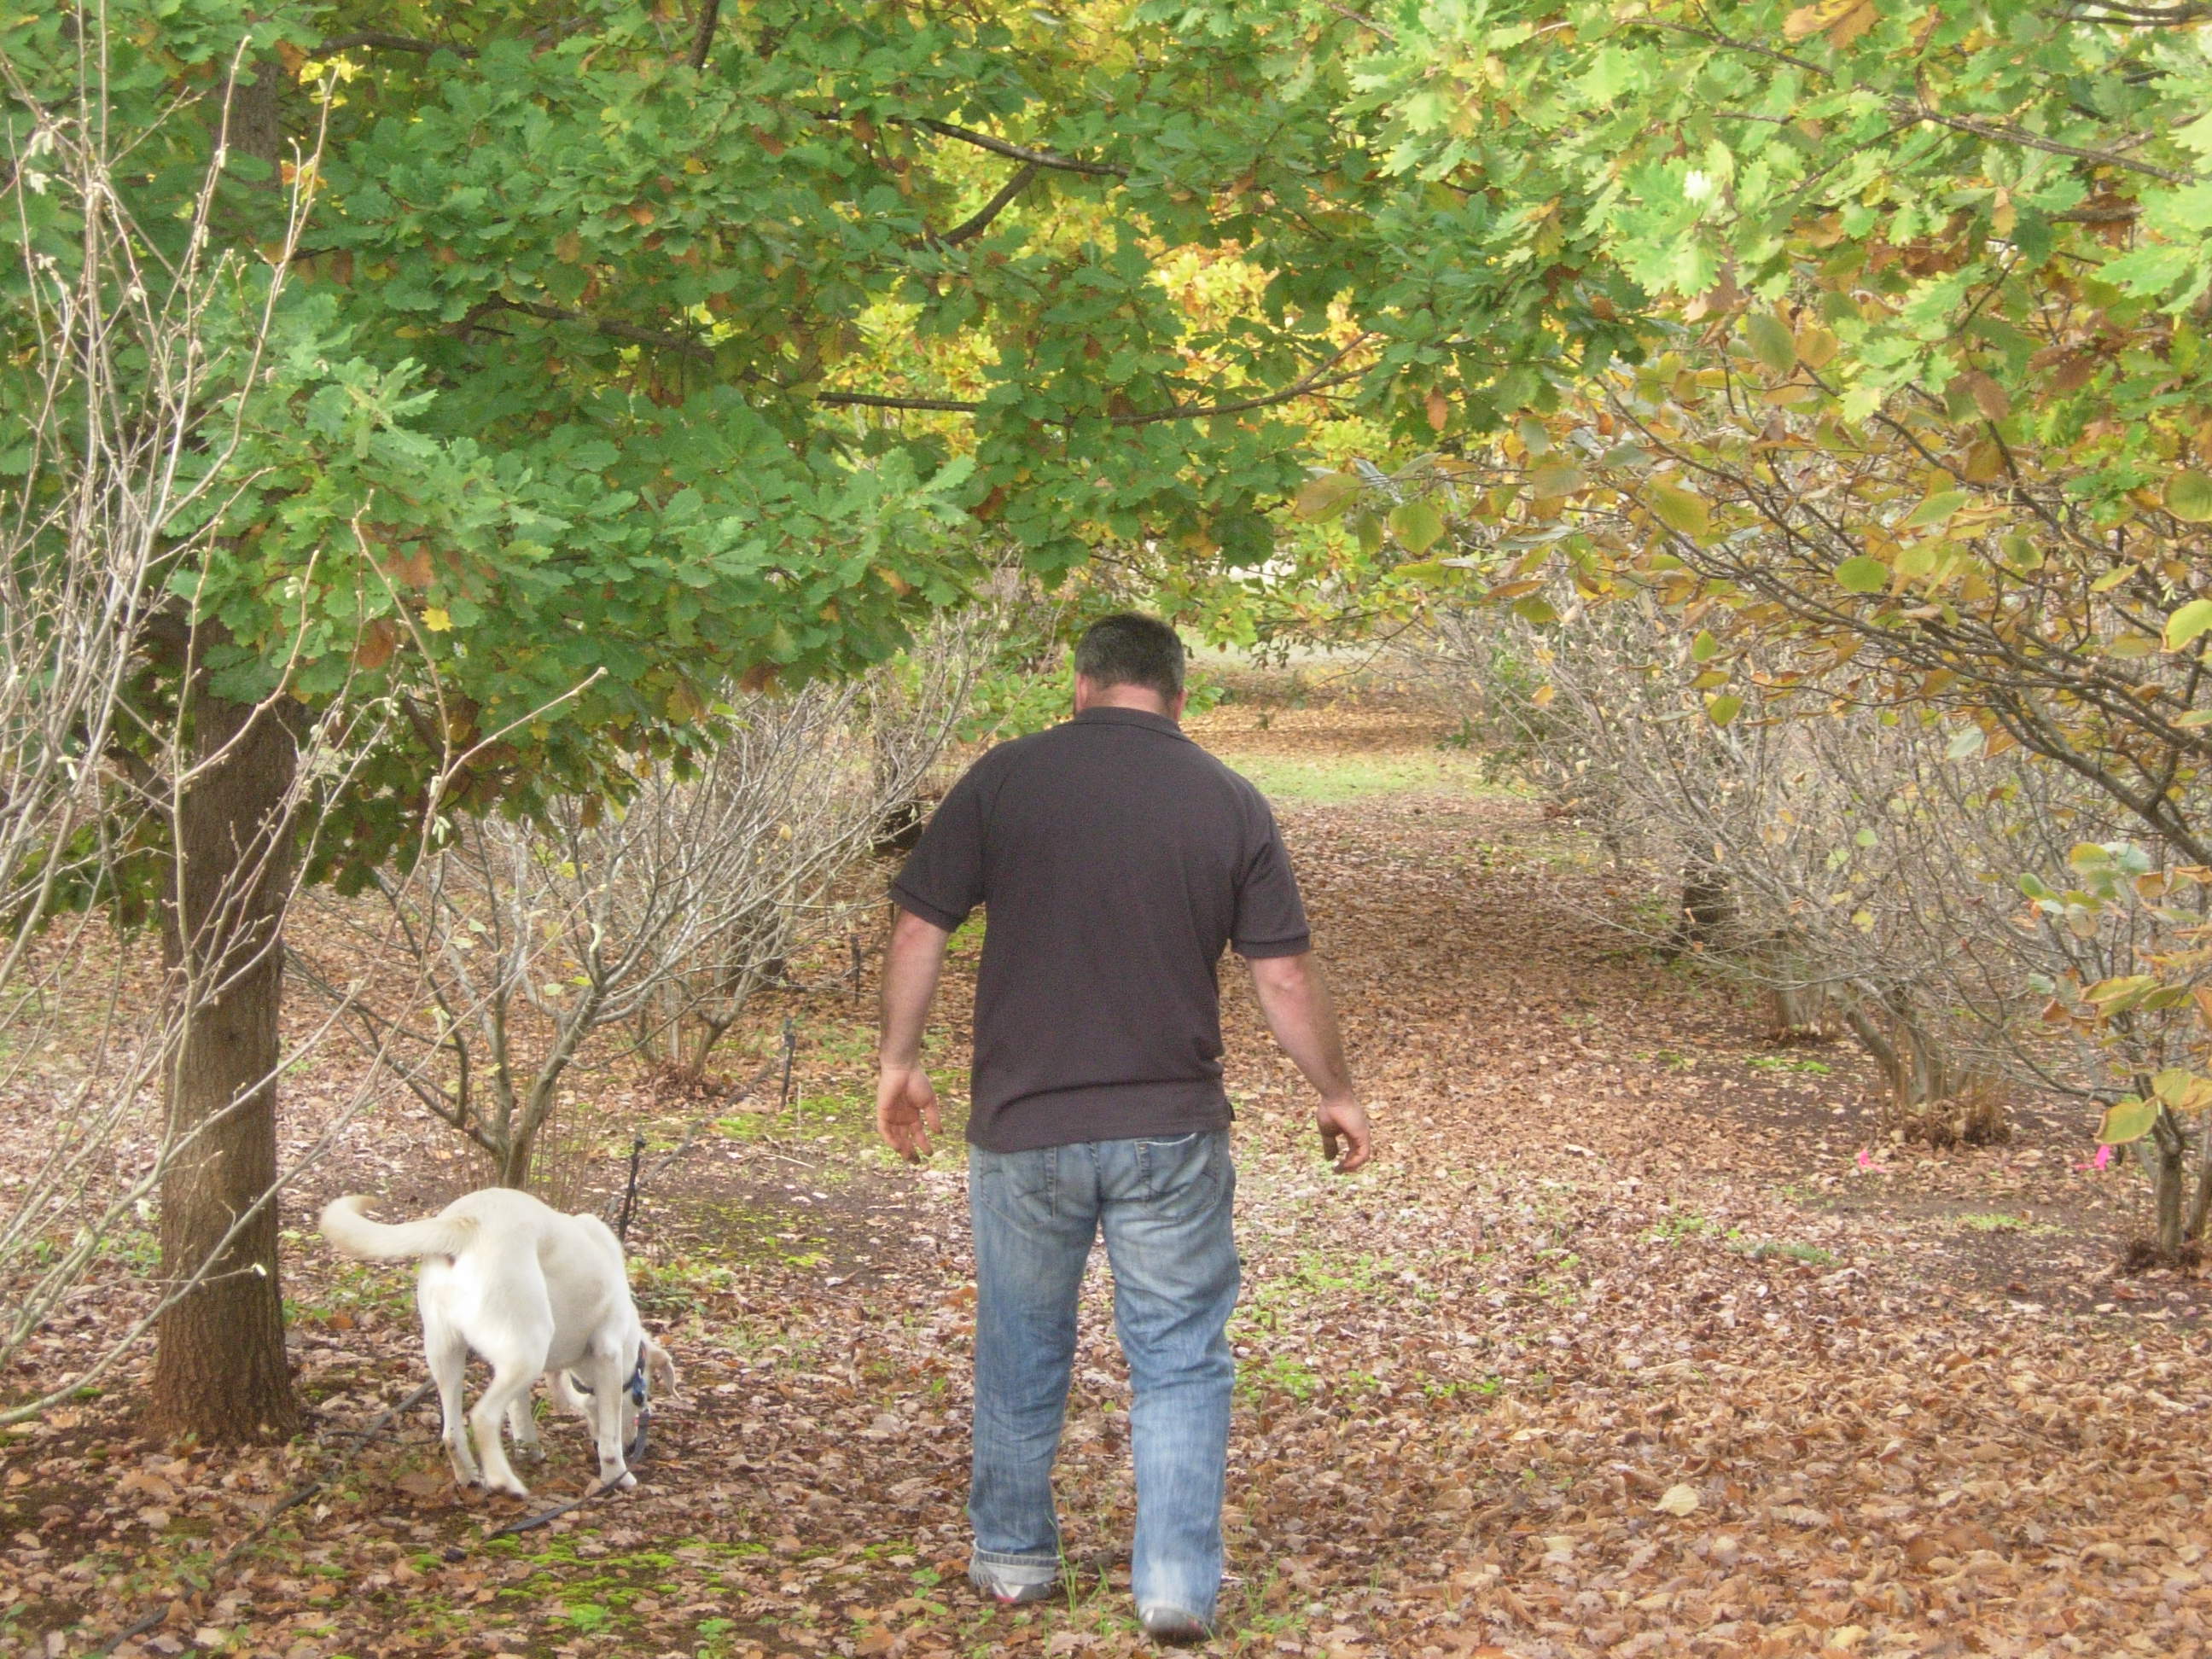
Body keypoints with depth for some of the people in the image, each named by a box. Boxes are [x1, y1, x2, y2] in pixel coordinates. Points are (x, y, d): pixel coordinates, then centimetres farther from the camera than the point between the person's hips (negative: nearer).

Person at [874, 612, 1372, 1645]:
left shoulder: (1005, 778, -3)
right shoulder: (1230, 802, -1)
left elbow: (918, 931, -3)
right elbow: (1286, 978, 0)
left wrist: (898, 1063, 10)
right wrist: (1336, 1093, 13)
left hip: (1024, 1126, 0)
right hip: (1172, 1131, 0)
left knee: (1021, 1349, 17)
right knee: (1180, 1361, 8)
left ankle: (1012, 1558, 30)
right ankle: (1178, 1587, 5)